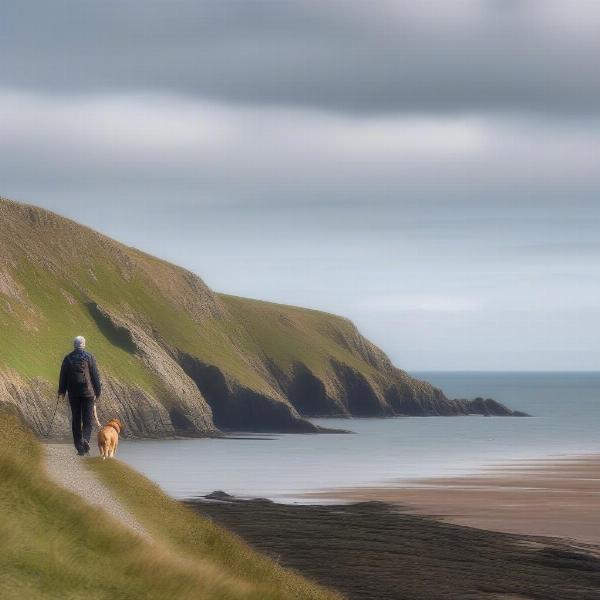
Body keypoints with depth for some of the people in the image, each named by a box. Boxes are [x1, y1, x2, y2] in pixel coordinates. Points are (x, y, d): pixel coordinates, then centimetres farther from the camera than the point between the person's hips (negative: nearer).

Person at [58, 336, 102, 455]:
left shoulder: (68, 358, 4)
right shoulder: (89, 357, -1)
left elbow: (63, 376, 3)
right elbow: (95, 376, -1)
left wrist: (61, 392, 7)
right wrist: (97, 392, 5)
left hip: (73, 394, 2)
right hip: (88, 392, -2)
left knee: (76, 420, 7)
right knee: (87, 419, 2)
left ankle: (79, 447, 5)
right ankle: (85, 439, -24)